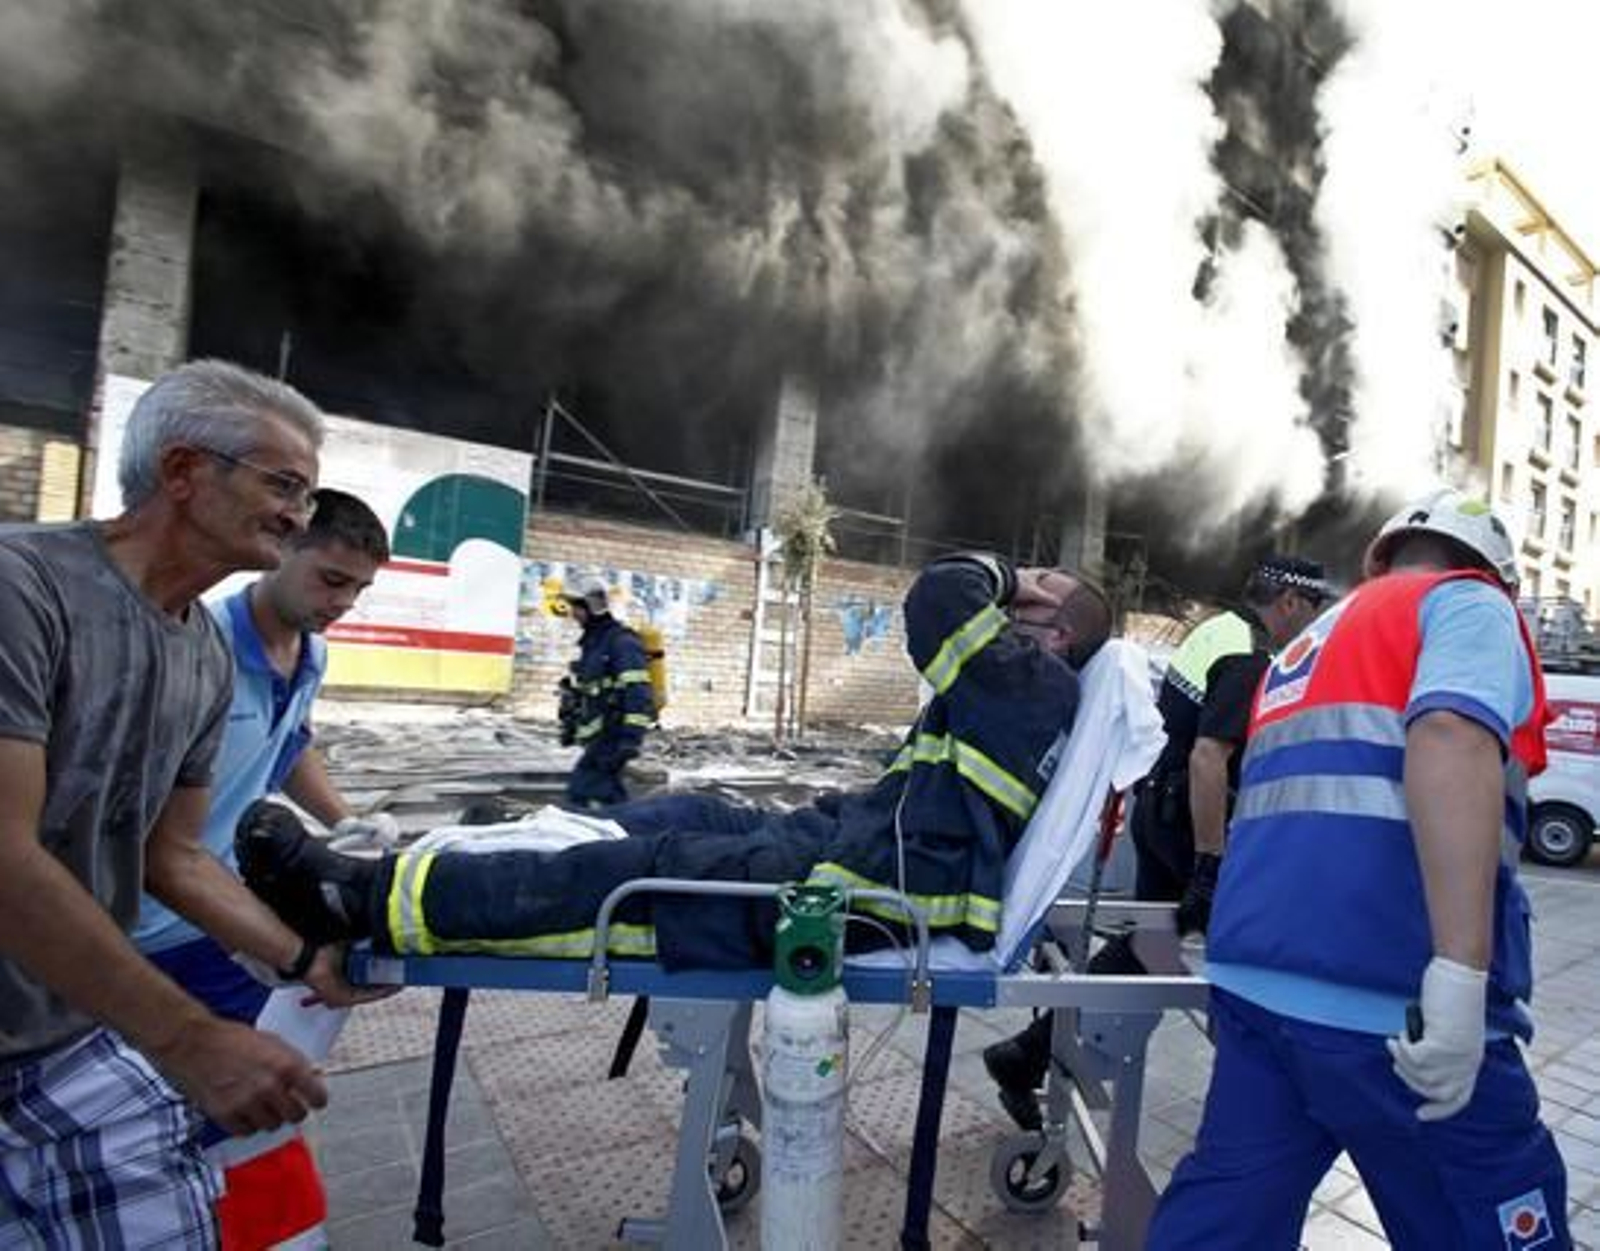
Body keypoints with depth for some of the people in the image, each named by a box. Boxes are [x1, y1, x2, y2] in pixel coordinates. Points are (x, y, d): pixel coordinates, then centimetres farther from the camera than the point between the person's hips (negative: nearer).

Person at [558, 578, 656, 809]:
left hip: (613, 733, -10)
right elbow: (578, 689, 28)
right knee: (608, 792, 13)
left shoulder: (622, 642, -14)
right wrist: (569, 723, 26)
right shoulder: (590, 641, 17)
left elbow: (638, 693, -22)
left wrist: (631, 738, -29)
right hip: (597, 734, 10)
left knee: (583, 790, -16)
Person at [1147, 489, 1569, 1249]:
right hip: (1391, 991, -7)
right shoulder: (1467, 603, 6)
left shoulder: (1312, 644, 27)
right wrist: (1461, 970, -24)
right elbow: (1452, 739, -16)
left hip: (1257, 974, 7)